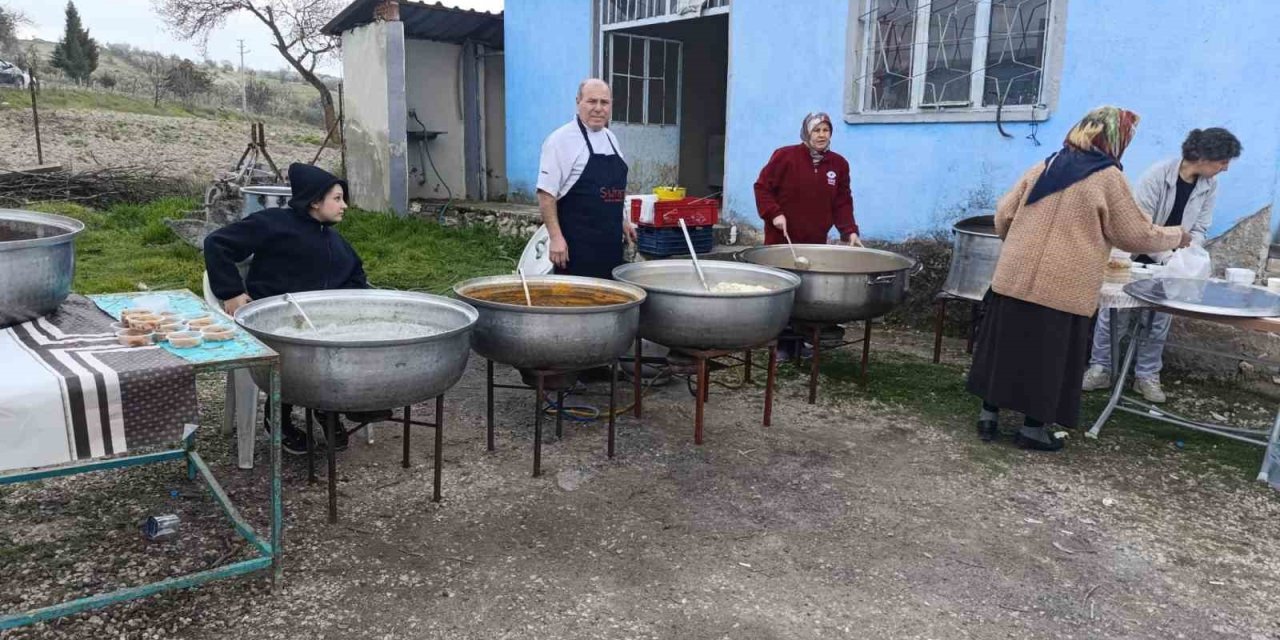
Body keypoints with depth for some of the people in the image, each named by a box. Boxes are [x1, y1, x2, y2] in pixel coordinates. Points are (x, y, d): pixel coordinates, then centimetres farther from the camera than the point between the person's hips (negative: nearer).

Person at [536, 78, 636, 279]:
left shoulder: (610, 138, 13)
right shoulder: (562, 139, -10)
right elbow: (546, 192, -15)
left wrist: (621, 220, 20)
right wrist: (556, 237, -20)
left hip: (610, 240, 7)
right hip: (577, 242, -7)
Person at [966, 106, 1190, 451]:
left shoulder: (1044, 167, 9)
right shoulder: (1108, 179, -5)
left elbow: (1004, 214, 9)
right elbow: (1137, 235, 0)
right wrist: (1176, 236, 18)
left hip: (1013, 278, 5)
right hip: (1062, 288, -5)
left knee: (1006, 345, 12)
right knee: (1049, 355, 7)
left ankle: (989, 414, 18)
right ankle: (1033, 427, 14)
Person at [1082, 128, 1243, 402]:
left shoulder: (1209, 186, -4)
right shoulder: (1157, 174, -21)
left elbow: (1199, 229, 0)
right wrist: (1168, 256, -30)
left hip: (1168, 263, 5)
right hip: (1134, 257, -4)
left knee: (1161, 319, 6)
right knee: (1111, 309, 1)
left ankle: (1147, 375, 18)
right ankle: (1100, 369, 14)